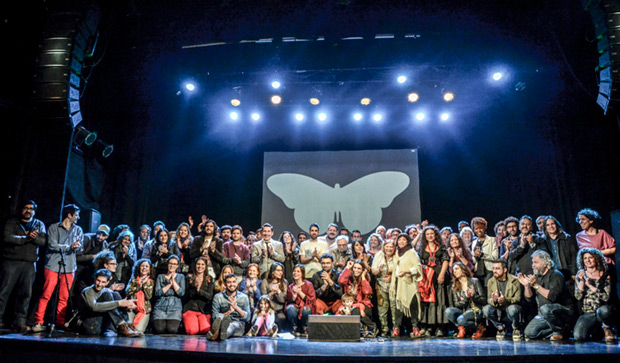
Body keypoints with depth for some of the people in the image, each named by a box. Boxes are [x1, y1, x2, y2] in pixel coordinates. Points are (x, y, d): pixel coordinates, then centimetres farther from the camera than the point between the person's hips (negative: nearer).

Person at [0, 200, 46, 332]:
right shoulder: (11, 222, 9)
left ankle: (19, 321, 6)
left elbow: (43, 241, 0)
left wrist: (34, 237, -19)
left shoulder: (39, 224, 15)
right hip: (11, 261, -2)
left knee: (26, 293, 0)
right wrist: (27, 238, -11)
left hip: (29, 263, 2)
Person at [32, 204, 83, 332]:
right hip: (53, 265, -3)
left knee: (64, 297, 4)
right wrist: (69, 247, -13)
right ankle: (38, 322, 5)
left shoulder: (78, 230, 15)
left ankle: (60, 323, 11)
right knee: (46, 295, -5)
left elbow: (80, 246, 4)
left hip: (69, 267, 3)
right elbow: (52, 245, -8)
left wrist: (76, 247, -17)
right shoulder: (54, 228, 4)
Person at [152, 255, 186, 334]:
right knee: (159, 329, -23)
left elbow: (181, 293, -1)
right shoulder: (160, 276, 15)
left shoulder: (181, 277, 15)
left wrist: (173, 281, -4)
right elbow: (157, 293, 0)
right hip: (161, 306, 1)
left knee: (172, 329, -25)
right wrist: (169, 284, -4)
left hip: (175, 307, -1)